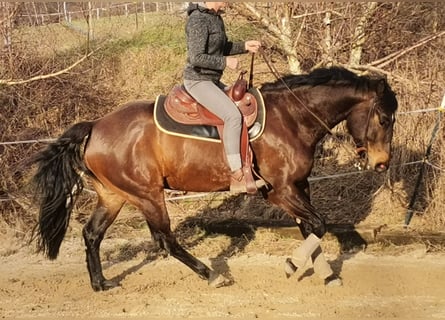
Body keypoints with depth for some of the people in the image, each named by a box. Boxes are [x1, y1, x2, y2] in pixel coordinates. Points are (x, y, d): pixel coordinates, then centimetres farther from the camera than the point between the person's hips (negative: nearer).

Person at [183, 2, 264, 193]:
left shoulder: (216, 18, 10)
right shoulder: (198, 20, -20)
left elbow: (222, 48, 23)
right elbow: (196, 58, -26)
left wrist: (244, 46, 8)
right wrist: (225, 62, -18)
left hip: (213, 80, 11)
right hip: (198, 81, -11)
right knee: (233, 115, -24)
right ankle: (237, 177, -23)